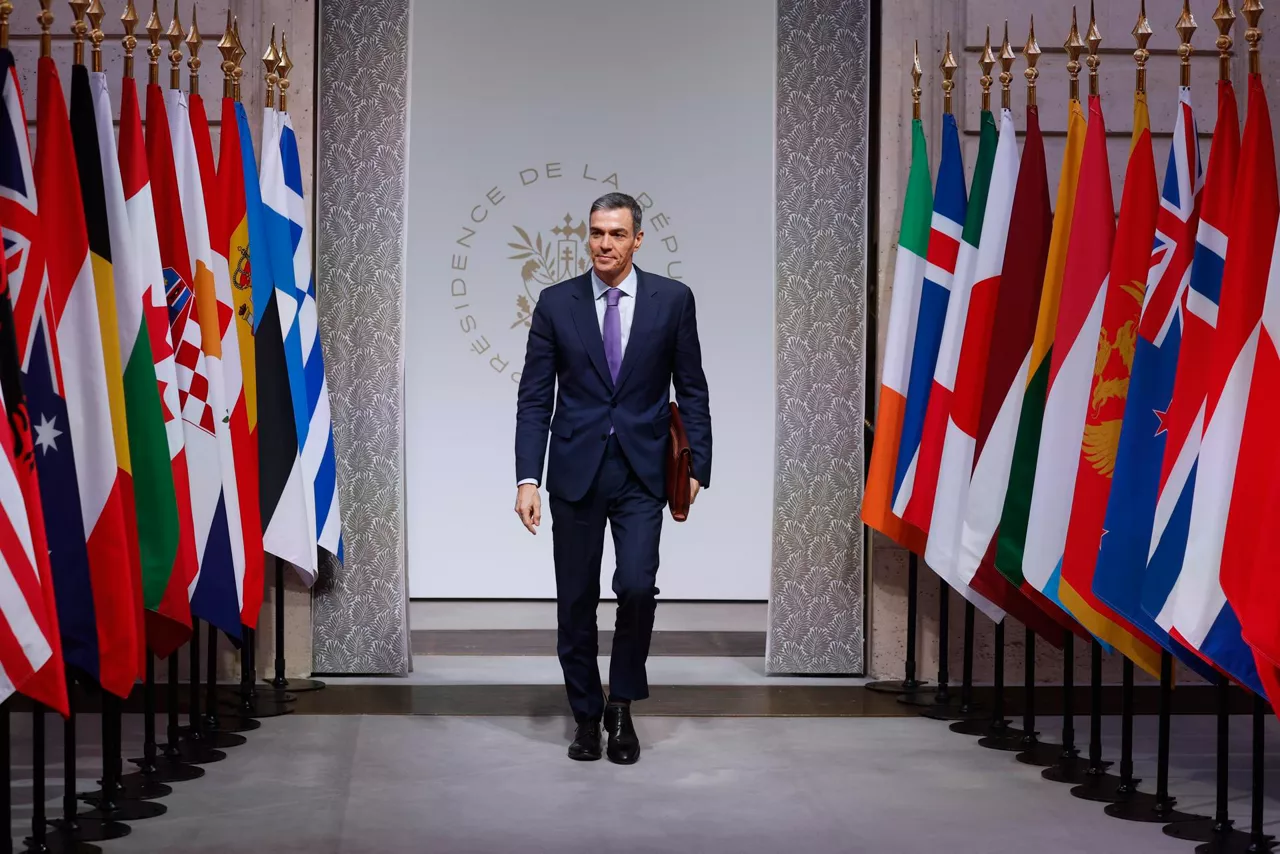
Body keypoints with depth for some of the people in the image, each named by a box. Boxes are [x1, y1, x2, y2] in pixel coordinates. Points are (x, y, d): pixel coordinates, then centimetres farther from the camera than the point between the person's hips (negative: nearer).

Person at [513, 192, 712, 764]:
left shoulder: (672, 300, 1)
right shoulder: (556, 303, 2)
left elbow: (691, 390, 5)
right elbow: (534, 398, 1)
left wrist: (698, 466, -2)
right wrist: (528, 478, -7)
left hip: (641, 470, -1)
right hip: (575, 470, 1)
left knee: (637, 587, -14)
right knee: (576, 600, 6)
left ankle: (622, 706, 9)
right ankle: (586, 716, 22)